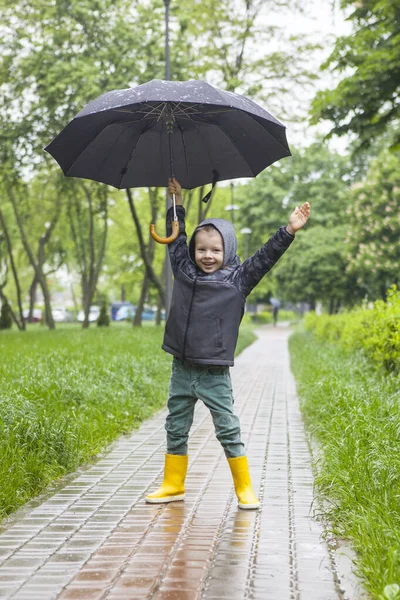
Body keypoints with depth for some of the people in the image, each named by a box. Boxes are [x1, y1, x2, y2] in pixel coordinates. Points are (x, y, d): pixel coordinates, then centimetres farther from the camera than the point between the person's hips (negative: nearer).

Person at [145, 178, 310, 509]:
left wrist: (289, 231, -21)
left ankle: (245, 488, 10)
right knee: (176, 429, 12)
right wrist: (178, 203, 25)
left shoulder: (238, 280, -3)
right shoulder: (184, 272, 7)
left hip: (215, 373, -4)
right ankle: (173, 484, 24)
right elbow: (176, 240, 21)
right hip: (182, 369, 4)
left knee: (228, 430, 0)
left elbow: (265, 257, -11)